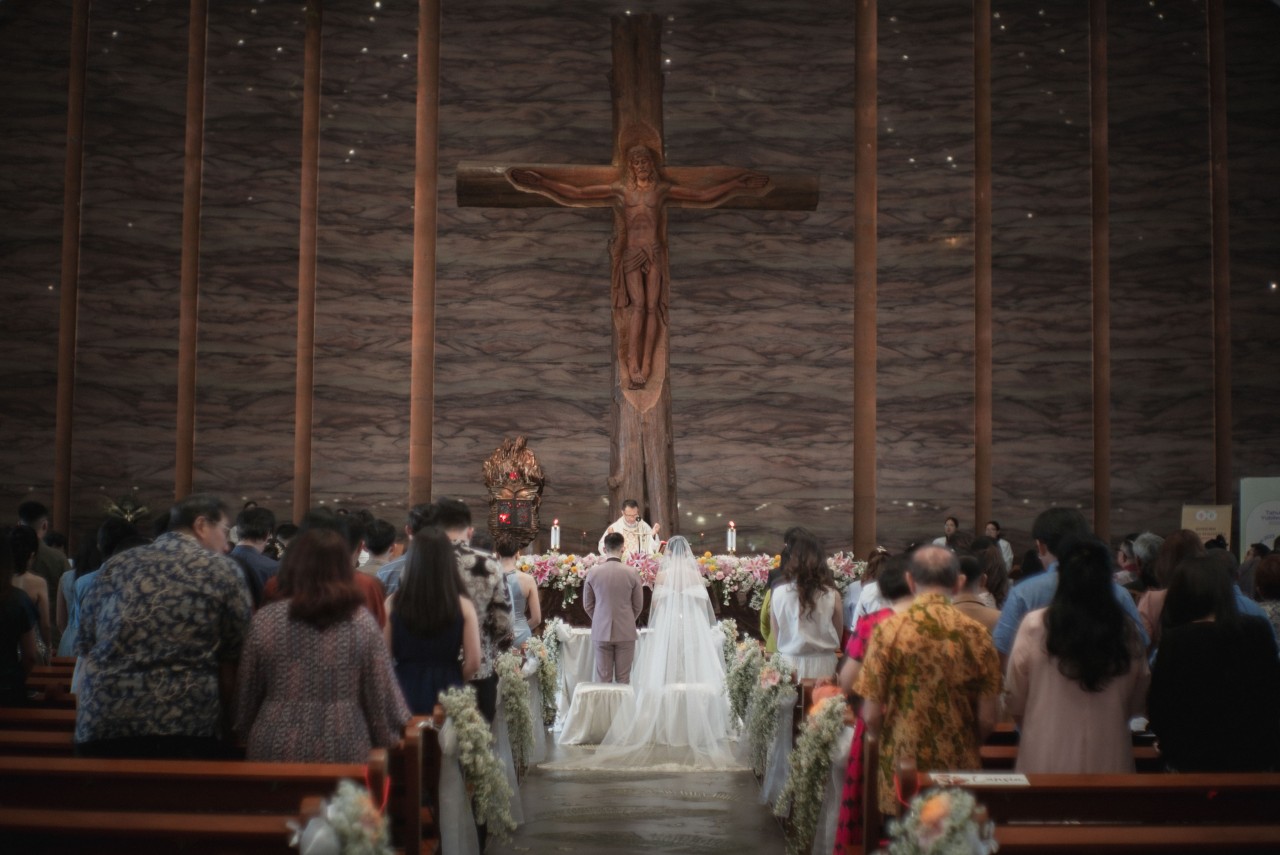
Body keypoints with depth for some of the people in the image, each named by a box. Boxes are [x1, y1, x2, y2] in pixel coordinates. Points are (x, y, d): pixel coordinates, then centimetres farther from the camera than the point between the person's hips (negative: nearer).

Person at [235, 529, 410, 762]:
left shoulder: (265, 620, -2)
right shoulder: (362, 623, -5)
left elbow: (246, 695, 5)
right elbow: (382, 696, -2)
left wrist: (244, 733, 20)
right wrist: (388, 739, 12)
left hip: (277, 751, 1)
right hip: (344, 751, -1)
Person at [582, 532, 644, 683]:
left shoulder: (593, 572, -4)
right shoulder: (632, 573, -7)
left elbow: (587, 604, 5)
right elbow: (638, 605, 2)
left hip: (601, 631, 1)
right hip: (626, 631, -1)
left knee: (603, 678, 6)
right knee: (623, 678, 5)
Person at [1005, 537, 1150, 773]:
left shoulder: (1035, 626, -11)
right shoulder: (1125, 631, -6)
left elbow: (1014, 700, -1)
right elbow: (1138, 702, 7)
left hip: (1047, 759, -1)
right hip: (1109, 759, 2)